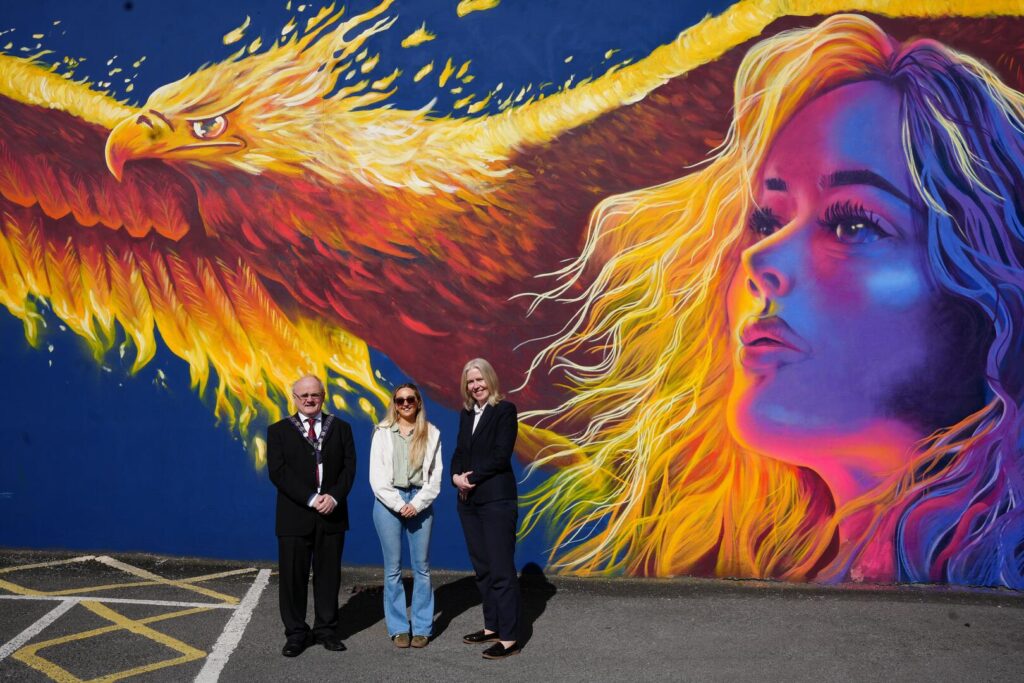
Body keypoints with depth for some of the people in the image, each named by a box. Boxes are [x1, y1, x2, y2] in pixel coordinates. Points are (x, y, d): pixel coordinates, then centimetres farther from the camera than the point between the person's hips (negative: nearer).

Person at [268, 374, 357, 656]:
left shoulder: (340, 428, 10)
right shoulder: (279, 431, 4)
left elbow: (349, 466, 3)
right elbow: (277, 472, -6)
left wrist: (334, 496, -14)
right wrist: (310, 499, -15)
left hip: (332, 514, 2)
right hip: (295, 515, -1)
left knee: (328, 574, 8)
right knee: (293, 576, 3)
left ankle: (326, 629, 19)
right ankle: (296, 633, 14)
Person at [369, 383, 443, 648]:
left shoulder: (431, 434, 6)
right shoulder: (383, 432, 4)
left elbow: (435, 475, 2)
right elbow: (376, 475, -1)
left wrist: (417, 504, -9)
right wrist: (398, 504, -9)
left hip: (419, 502, 1)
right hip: (388, 502, 0)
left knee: (421, 567, 3)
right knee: (393, 568, 3)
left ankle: (422, 628, 11)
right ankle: (398, 629, 11)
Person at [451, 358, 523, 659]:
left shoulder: (505, 409, -6)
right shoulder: (466, 414, 15)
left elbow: (500, 455, -13)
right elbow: (459, 453, 13)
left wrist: (472, 478, -11)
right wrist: (456, 477, -6)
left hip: (496, 499, -7)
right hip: (468, 501, 7)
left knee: (501, 568, -7)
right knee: (482, 567, 11)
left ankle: (509, 638, -4)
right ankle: (492, 627, 20)